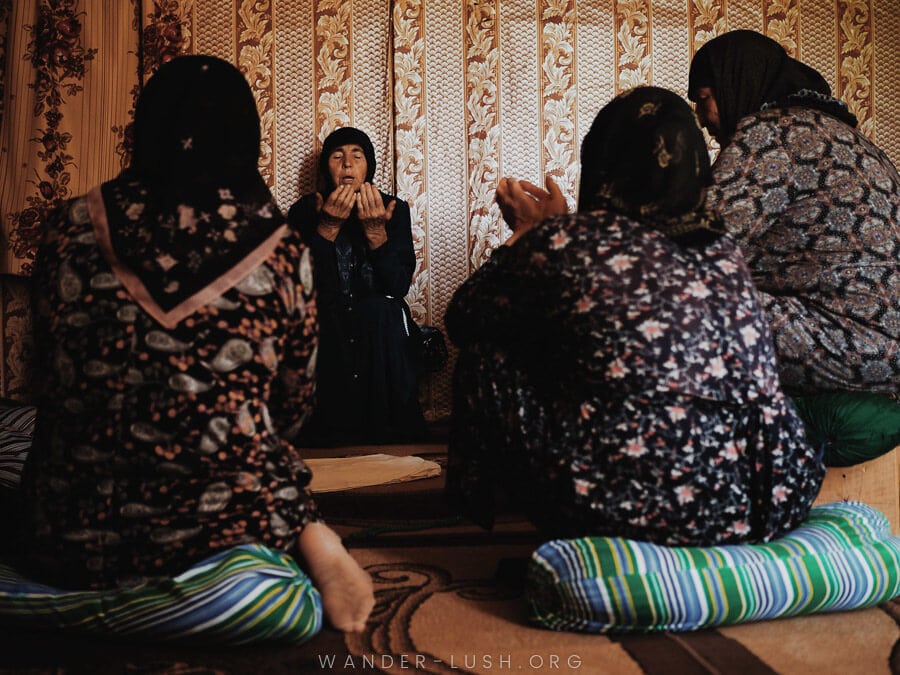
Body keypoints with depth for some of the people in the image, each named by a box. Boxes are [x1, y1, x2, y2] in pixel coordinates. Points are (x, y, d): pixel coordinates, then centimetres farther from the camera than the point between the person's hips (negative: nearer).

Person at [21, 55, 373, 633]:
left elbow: (50, 380, 9)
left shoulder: (74, 228, -2)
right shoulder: (282, 247, -5)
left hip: (78, 540, 0)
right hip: (229, 519, 1)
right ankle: (309, 537, -1)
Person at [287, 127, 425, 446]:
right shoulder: (303, 211, 0)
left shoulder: (394, 209, 2)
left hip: (380, 324, 2)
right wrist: (328, 227, -20)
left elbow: (399, 286, -9)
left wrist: (376, 231, -20)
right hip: (324, 325, -1)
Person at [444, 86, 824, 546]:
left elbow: (463, 319, 10)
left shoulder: (562, 240, -6)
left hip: (627, 507, -6)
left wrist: (528, 232, 21)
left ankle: (492, 501, 25)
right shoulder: (721, 251, 11)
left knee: (487, 356, 11)